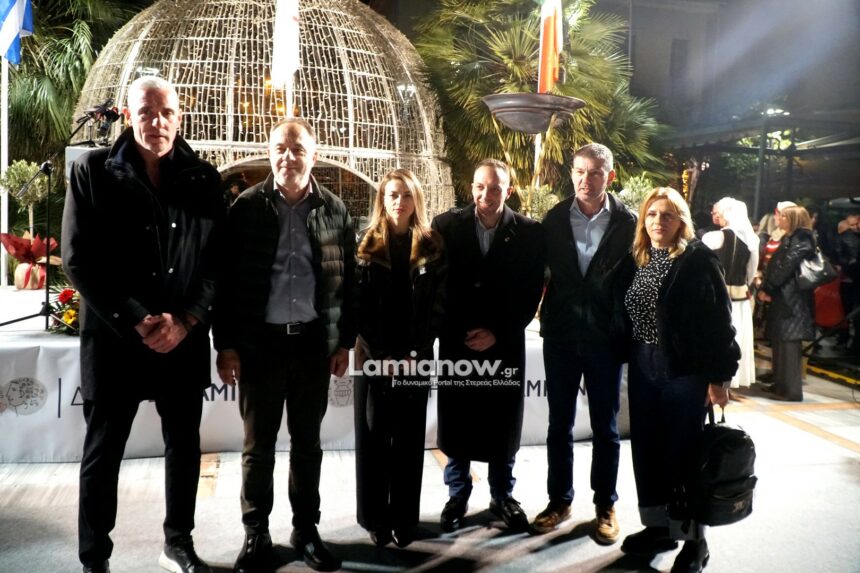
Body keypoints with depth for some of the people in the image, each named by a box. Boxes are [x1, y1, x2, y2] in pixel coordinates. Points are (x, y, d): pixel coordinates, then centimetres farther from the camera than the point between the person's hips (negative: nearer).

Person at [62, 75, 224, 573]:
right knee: (103, 454, 9)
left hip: (185, 340, 2)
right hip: (115, 340, -2)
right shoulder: (92, 172, -2)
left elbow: (219, 258, 2)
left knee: (184, 447, 14)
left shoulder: (204, 179, 3)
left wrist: (186, 319, -12)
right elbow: (79, 260, -7)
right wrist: (137, 322, -14)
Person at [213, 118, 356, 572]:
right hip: (259, 341, -1)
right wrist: (225, 344, -4)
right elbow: (227, 278, -2)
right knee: (258, 445, 9)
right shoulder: (247, 207, -2)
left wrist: (344, 341, 4)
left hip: (313, 342, 2)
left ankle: (306, 530, 28)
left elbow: (347, 279, 6)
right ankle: (256, 534, 25)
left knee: (307, 442, 13)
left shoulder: (334, 210, 3)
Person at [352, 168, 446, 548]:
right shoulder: (366, 245, 3)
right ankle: (375, 518, 17)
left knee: (409, 438, 6)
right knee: (373, 437, 5)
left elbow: (437, 307, 0)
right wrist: (380, 354, -10)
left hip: (415, 357, 0)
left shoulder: (432, 247, 4)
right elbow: (358, 305, -2)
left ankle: (405, 518, 16)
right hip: (373, 356, 0)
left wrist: (413, 353, -9)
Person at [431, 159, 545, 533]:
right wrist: (457, 332, -8)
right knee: (456, 421, 7)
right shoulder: (446, 225, -1)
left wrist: (498, 333, -9)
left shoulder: (529, 233, -1)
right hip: (457, 341, 0)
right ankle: (457, 495, 26)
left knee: (504, 423, 8)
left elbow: (531, 292, -2)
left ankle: (502, 495, 28)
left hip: (505, 342, 0)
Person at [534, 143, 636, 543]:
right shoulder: (555, 218, 0)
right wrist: (547, 319, -2)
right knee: (559, 424, 12)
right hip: (561, 335, 2)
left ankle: (605, 505, 26)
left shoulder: (627, 223, -5)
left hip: (606, 337, -2)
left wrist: (628, 331, -7)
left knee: (605, 427, 11)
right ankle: (559, 500, 28)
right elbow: (540, 269, 5)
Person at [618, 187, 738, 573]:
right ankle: (659, 526, 28)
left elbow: (718, 319, -12)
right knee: (646, 448, 12)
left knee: (683, 453, 3)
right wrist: (631, 360, 7)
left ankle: (694, 540, 19)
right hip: (642, 368, 6)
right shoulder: (636, 259, 7)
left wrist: (719, 375, -14)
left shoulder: (698, 259, -9)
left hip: (685, 370, -5)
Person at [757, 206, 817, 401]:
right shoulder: (788, 239, 18)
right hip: (782, 297, 9)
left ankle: (792, 390, -2)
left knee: (788, 343, -6)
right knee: (779, 342, 11)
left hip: (792, 299, -9)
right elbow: (774, 266, 12)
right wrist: (765, 288, -1)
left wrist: (766, 289, -11)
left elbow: (785, 268, -17)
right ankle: (781, 384, 18)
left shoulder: (801, 241, -10)